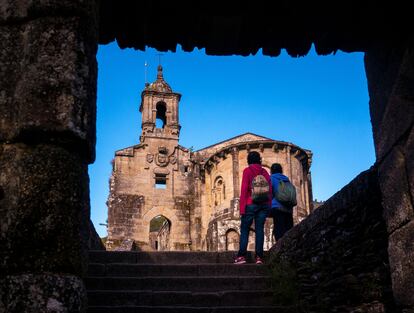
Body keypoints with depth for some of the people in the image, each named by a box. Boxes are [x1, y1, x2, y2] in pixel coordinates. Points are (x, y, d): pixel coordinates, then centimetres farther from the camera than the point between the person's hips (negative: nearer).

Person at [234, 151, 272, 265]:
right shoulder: (265, 172, 13)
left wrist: (242, 208, -7)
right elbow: (270, 190, 9)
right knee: (260, 229, 2)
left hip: (251, 204, -4)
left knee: (244, 229, 0)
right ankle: (259, 256, -4)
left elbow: (244, 190, -6)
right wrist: (268, 206, 12)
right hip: (264, 204, 4)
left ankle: (242, 255, -8)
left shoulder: (247, 170, 1)